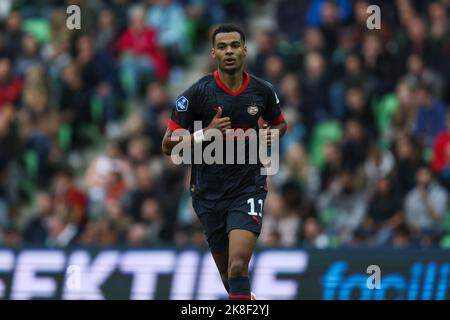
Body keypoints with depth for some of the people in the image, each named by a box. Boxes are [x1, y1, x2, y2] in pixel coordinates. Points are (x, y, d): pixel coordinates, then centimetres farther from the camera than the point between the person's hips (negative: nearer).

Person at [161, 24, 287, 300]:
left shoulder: (263, 91, -2)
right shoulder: (197, 93, -9)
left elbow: (280, 124, 20)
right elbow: (168, 145, -6)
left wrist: (272, 135, -4)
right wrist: (205, 134, -22)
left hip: (248, 187, -1)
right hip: (208, 192, 1)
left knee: (238, 267, -21)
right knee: (227, 272, 12)